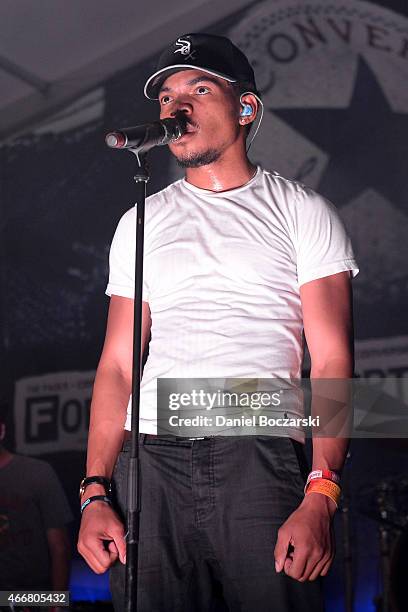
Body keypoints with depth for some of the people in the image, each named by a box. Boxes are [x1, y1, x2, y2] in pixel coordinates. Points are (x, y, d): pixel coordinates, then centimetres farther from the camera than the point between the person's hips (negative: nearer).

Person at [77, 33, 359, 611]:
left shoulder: (302, 211, 8)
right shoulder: (141, 222, 19)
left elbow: (331, 361, -1)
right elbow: (118, 363, 14)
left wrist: (319, 499, -14)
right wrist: (95, 494, 2)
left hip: (263, 454, -2)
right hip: (150, 457, 3)